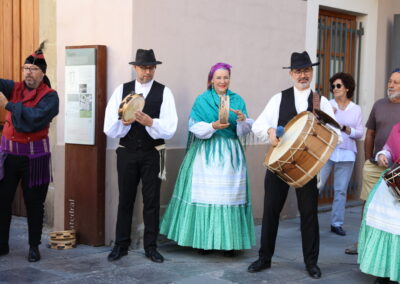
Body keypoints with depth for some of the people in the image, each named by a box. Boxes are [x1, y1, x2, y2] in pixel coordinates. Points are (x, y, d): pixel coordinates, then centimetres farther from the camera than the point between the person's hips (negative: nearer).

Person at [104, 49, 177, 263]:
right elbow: (110, 128, -2)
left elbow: (169, 130, -9)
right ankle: (121, 245, 22)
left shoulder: (164, 92, -2)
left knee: (152, 201, 7)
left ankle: (150, 247, 19)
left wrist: (150, 122, -25)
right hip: (126, 153, 1)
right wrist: (123, 122, -21)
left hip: (152, 154, -1)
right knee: (125, 199, 10)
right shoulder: (122, 90, 3)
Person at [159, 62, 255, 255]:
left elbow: (246, 130, 5)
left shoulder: (237, 100, 11)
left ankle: (229, 241, 6)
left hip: (230, 155, 2)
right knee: (205, 195, -3)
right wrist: (213, 126, -21)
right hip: (206, 154, -2)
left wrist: (243, 119, -16)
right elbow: (195, 127, -5)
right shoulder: (202, 100, 5)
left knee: (230, 194, 0)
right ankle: (204, 239, 5)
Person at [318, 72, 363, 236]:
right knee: (316, 186, -7)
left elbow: (360, 133, 5)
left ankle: (336, 224, 14)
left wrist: (345, 128, -10)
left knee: (341, 190, 5)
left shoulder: (356, 109, 9)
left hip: (346, 154, 2)